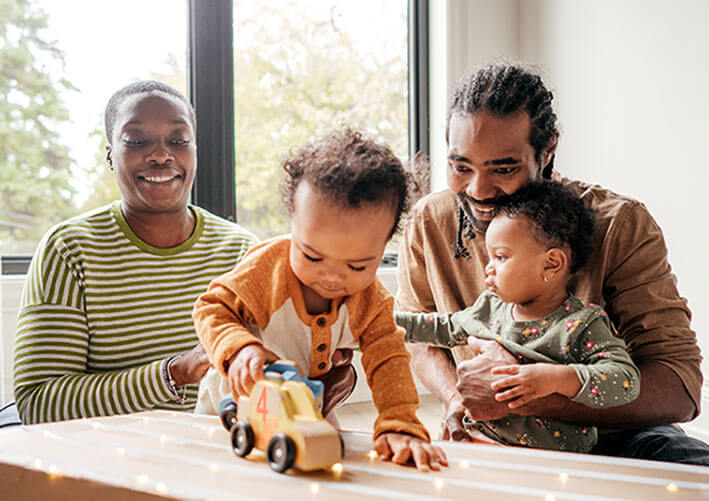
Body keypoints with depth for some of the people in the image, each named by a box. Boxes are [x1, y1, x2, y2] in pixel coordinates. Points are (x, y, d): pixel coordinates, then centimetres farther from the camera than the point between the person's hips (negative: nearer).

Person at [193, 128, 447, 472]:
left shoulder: (371, 299, -17)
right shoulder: (267, 267, -26)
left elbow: (387, 359, -20)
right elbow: (212, 308, -18)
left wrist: (401, 426, -36)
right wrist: (238, 348, -40)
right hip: (238, 403, -3)